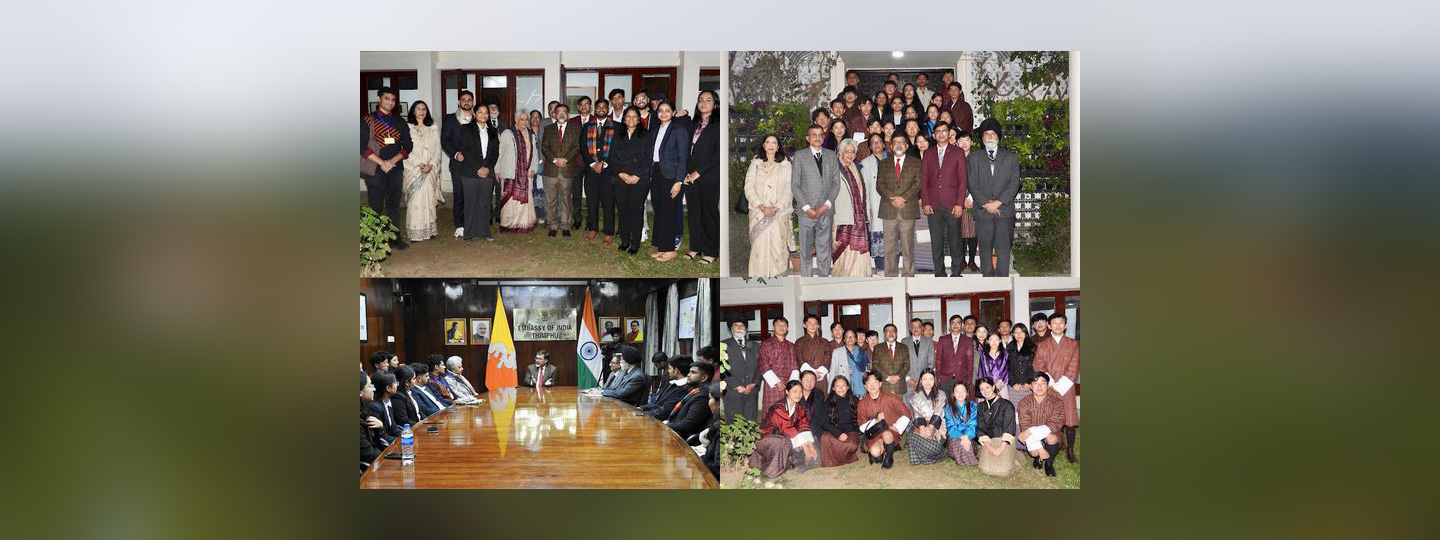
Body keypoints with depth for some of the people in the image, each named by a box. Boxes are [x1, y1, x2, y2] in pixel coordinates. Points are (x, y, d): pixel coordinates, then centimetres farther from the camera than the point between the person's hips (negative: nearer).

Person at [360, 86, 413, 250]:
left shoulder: (399, 122, 12)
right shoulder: (368, 120, 1)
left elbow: (408, 146, 9)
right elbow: (362, 146, -6)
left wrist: (393, 161, -7)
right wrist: (382, 163, -13)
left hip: (396, 169, 3)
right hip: (375, 170, -3)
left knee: (394, 206, 7)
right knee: (375, 206, -3)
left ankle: (395, 238, 12)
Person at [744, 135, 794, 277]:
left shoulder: (785, 165, 8)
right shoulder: (755, 163, 10)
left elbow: (789, 190, 2)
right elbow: (748, 187, 2)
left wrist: (776, 208, -12)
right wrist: (761, 206, -12)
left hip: (779, 212, 0)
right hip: (758, 212, 1)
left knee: (778, 245, -6)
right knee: (759, 245, -4)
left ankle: (777, 275, -1)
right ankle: (759, 276, -1)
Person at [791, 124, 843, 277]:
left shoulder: (831, 156, 12)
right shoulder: (799, 156, 4)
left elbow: (836, 183, 7)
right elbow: (795, 185, -1)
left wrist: (826, 205, -6)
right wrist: (807, 208, -10)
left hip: (826, 211, 2)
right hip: (807, 212, -2)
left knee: (824, 249, 4)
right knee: (805, 249, 1)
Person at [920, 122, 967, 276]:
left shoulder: (958, 153, 7)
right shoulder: (928, 154, 13)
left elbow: (962, 180, 1)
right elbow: (924, 180, 9)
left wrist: (959, 204, -7)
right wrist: (925, 203, -1)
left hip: (952, 205, -2)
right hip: (933, 205, 2)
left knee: (955, 241, 0)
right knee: (936, 243, 2)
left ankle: (956, 273, 8)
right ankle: (939, 274, 9)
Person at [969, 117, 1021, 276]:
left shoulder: (1010, 157, 10)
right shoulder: (975, 159, 12)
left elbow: (1014, 183, 3)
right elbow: (973, 186, 5)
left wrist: (998, 202, -8)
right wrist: (986, 204, -8)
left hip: (1005, 211, -1)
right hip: (983, 211, 1)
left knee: (1003, 248, -6)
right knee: (985, 248, 2)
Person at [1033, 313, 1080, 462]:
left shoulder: (1073, 344, 10)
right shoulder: (1042, 345, 11)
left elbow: (1074, 367, 2)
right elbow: (1039, 367, 3)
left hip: (1066, 388, 0)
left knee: (1070, 419, -5)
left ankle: (1070, 451, 3)